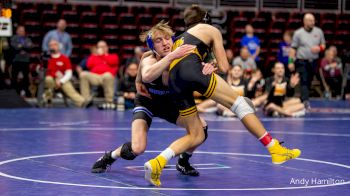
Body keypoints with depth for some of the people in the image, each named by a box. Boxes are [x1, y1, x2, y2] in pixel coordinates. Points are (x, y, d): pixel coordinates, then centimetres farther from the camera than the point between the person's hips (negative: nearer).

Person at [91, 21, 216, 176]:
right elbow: (146, 76, -56)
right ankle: (108, 158, 9)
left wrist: (206, 68, -59)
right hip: (146, 102, -4)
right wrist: (171, 56, -65)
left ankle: (183, 163, 10)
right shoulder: (149, 60, -32)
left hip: (170, 103, 4)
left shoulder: (182, 58, -23)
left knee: (201, 128, -17)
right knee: (137, 149, -23)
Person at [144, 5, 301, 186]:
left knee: (196, 136, 9)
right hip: (191, 69, -6)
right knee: (239, 103, -1)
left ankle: (157, 162, -9)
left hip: (173, 82, 6)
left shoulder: (179, 38, 40)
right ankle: (275, 149, -9)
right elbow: (224, 67, 20)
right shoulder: (211, 30, 25)